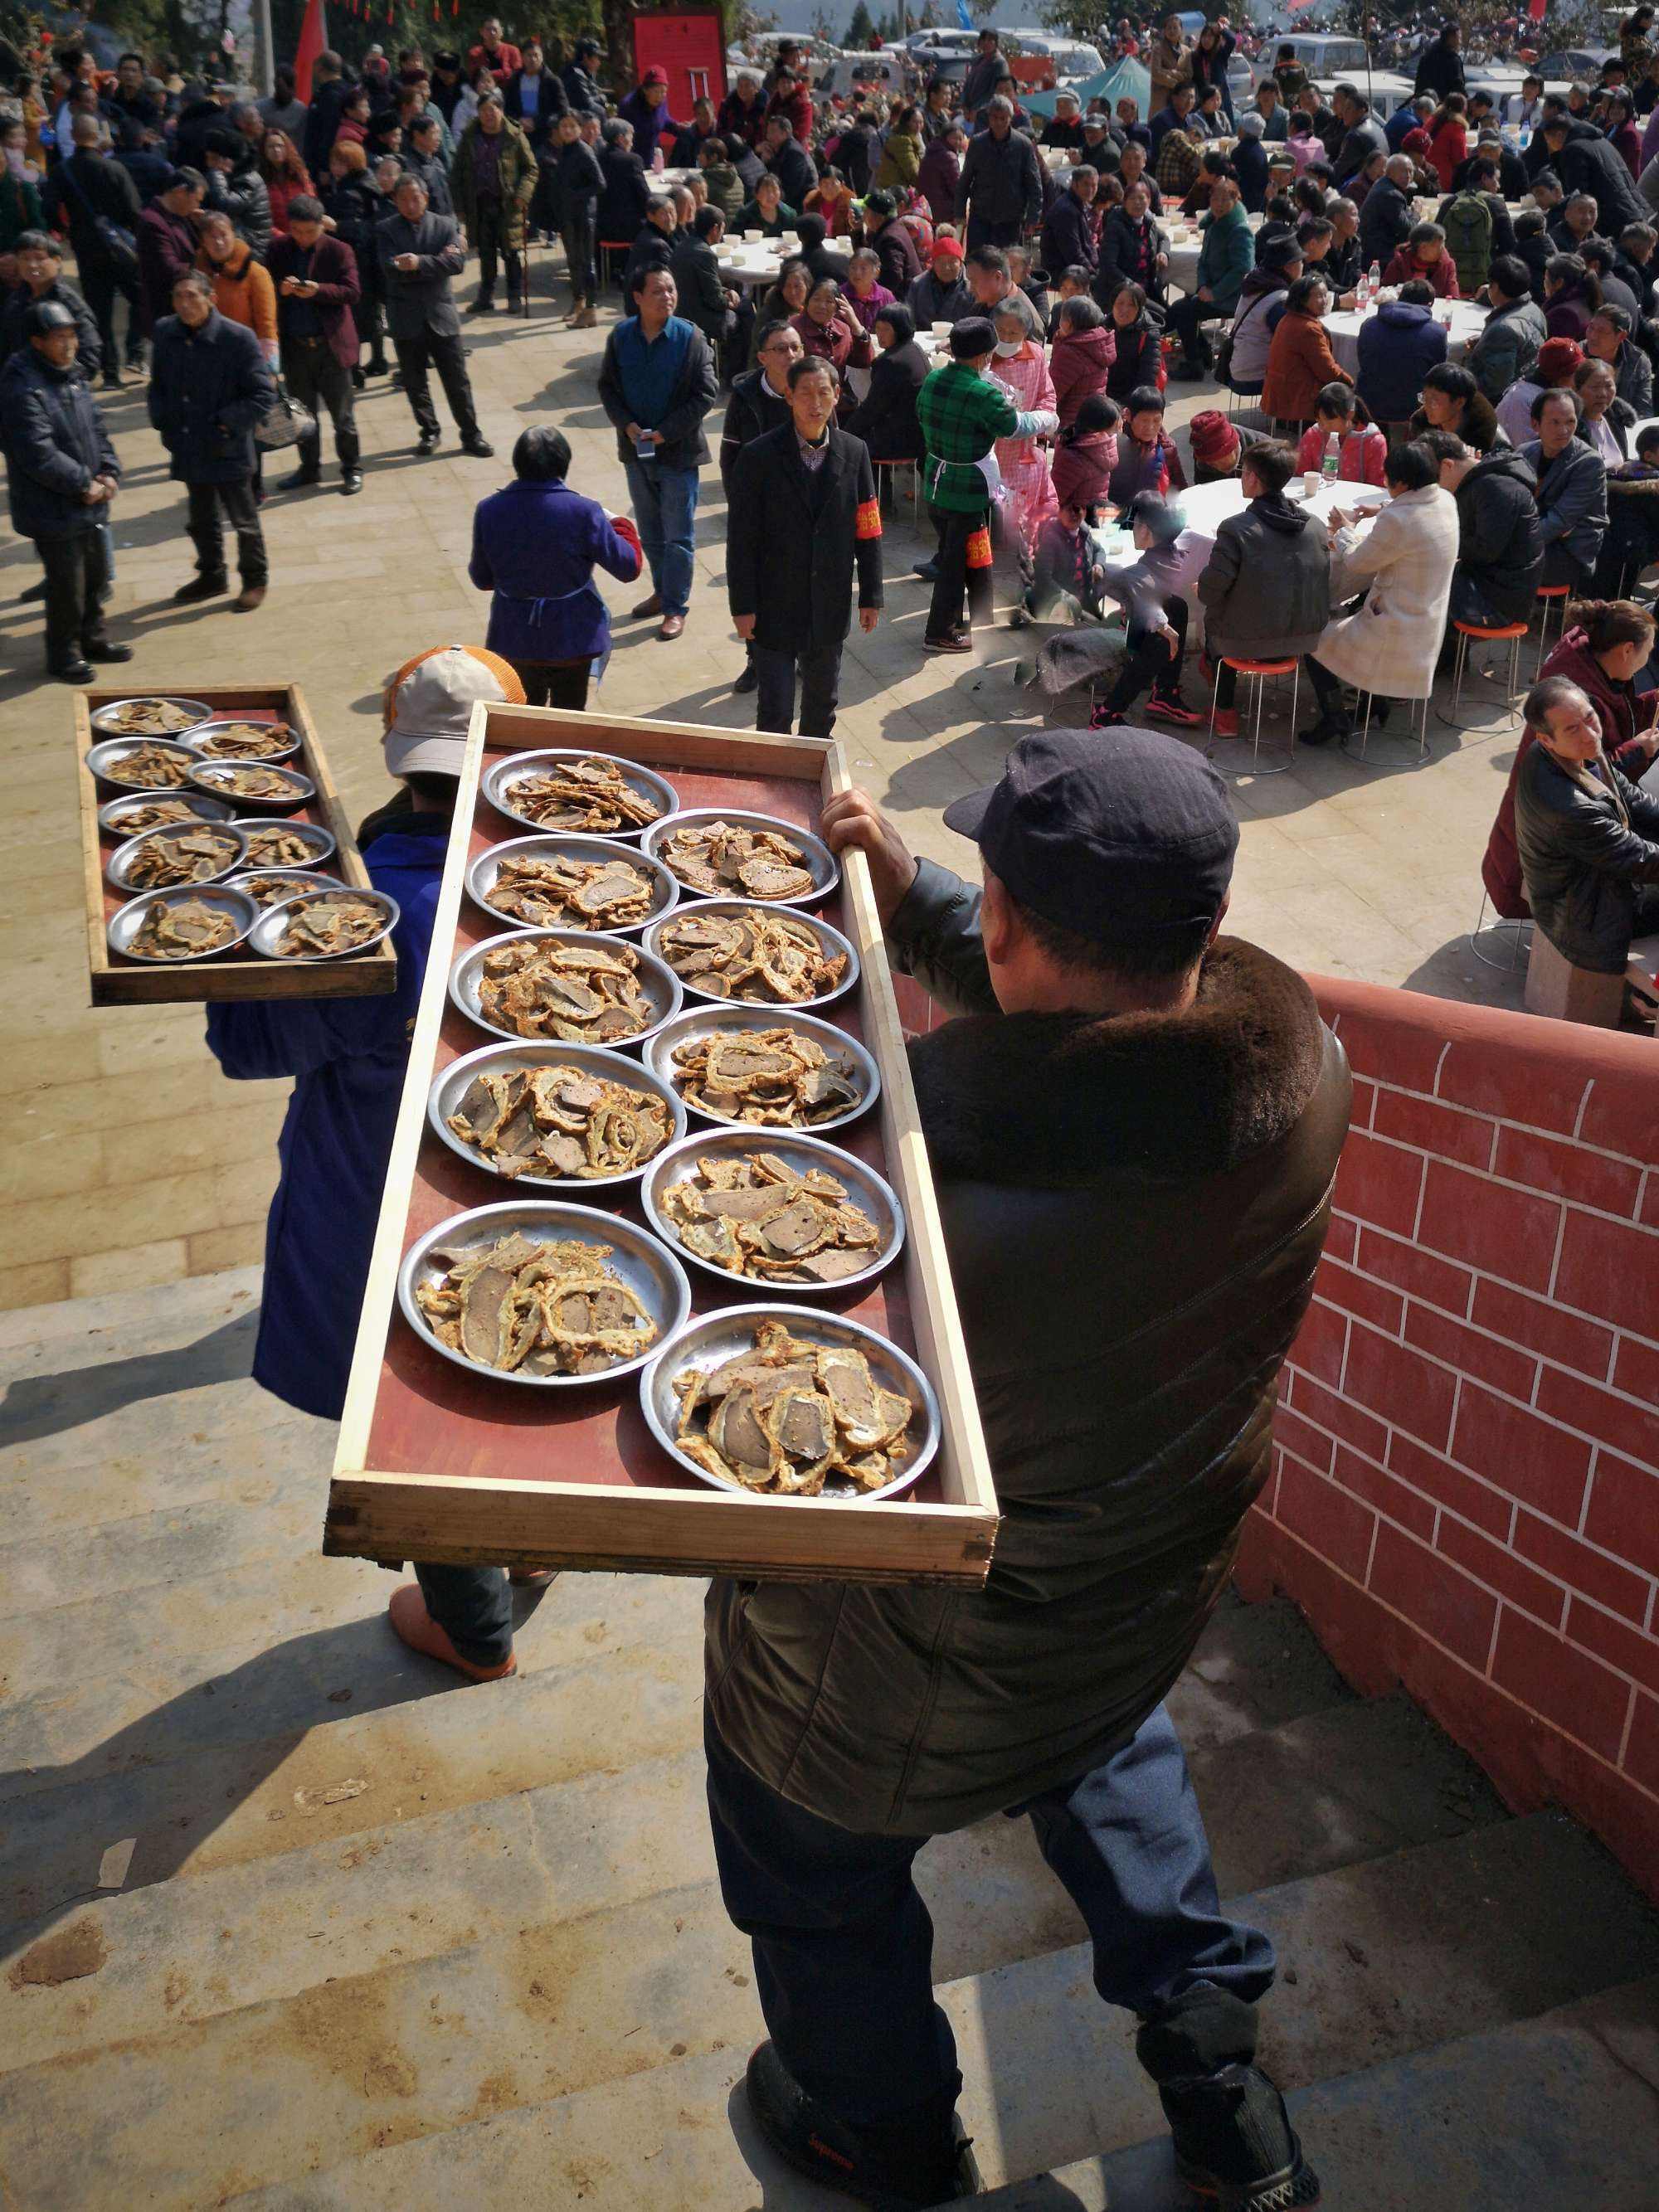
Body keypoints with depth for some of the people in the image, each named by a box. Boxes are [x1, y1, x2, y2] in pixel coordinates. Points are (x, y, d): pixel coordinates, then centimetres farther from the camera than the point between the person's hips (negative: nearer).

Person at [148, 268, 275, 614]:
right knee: (202, 519, 20)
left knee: (243, 520, 9)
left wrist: (225, 423, -17)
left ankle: (255, 579, 27)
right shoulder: (164, 333, 0)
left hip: (227, 452, -5)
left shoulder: (237, 339, -16)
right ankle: (211, 576, 37)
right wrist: (161, 420, 0)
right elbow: (157, 384, 15)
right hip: (189, 449, 5)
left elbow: (264, 395, -12)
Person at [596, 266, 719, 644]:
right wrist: (626, 424, -10)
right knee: (650, 531, 17)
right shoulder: (621, 336, -2)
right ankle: (663, 591, 34)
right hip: (636, 450, 4)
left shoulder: (690, 337, -12)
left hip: (679, 451, -4)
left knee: (678, 536, 1)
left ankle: (675, 607, 11)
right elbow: (607, 386, 6)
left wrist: (667, 431, -16)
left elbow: (706, 393, -11)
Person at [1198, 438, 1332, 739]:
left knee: (1213, 619, 29)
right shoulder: (1314, 525, -4)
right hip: (1305, 639, 5)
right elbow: (1323, 582, 4)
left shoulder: (1235, 529, -21)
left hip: (1248, 643, -5)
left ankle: (1225, 709, 37)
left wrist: (1201, 589, 4)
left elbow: (1211, 591, -20)